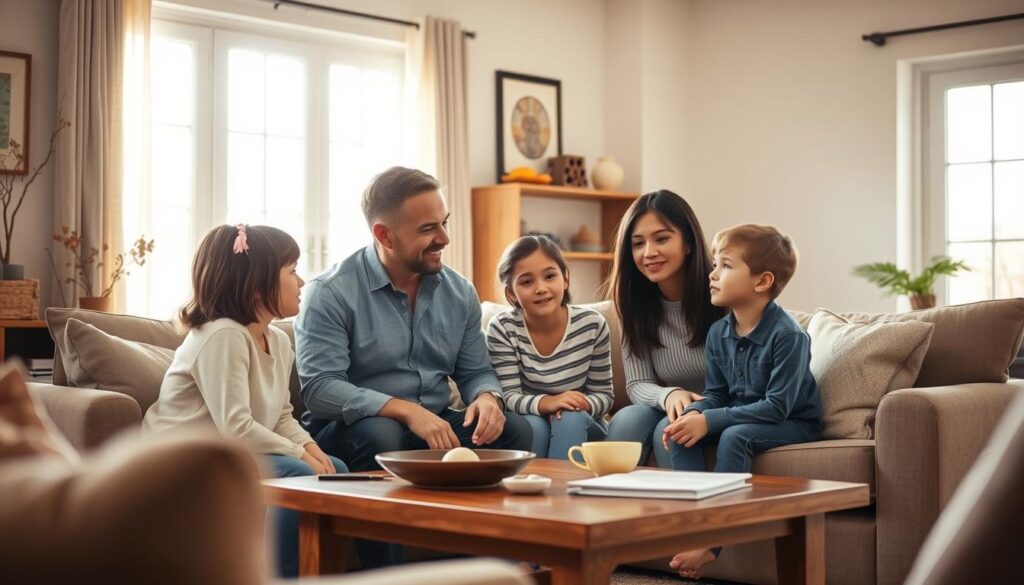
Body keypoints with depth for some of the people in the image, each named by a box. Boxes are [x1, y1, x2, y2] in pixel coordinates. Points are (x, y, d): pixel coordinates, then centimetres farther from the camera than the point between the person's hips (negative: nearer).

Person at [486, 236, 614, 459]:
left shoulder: (592, 324, -9)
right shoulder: (502, 329, -12)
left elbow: (604, 395, -3)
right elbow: (508, 398, -15)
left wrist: (581, 405, -26)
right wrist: (545, 403, -36)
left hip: (581, 430, 1)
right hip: (527, 432, -1)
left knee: (570, 419, -31)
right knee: (532, 425, -32)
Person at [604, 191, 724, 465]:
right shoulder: (635, 304, -1)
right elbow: (637, 385, -3)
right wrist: (668, 395, -26)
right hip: (671, 410, 4)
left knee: (670, 431, -31)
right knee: (624, 422, -26)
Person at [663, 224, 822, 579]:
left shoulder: (787, 336, -22)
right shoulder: (718, 333, 0)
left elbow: (777, 406, -26)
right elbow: (715, 394, 6)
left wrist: (710, 420, -30)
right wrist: (693, 414, -18)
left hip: (793, 424, -7)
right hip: (741, 417, 7)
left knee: (734, 437, -34)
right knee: (681, 433, -15)